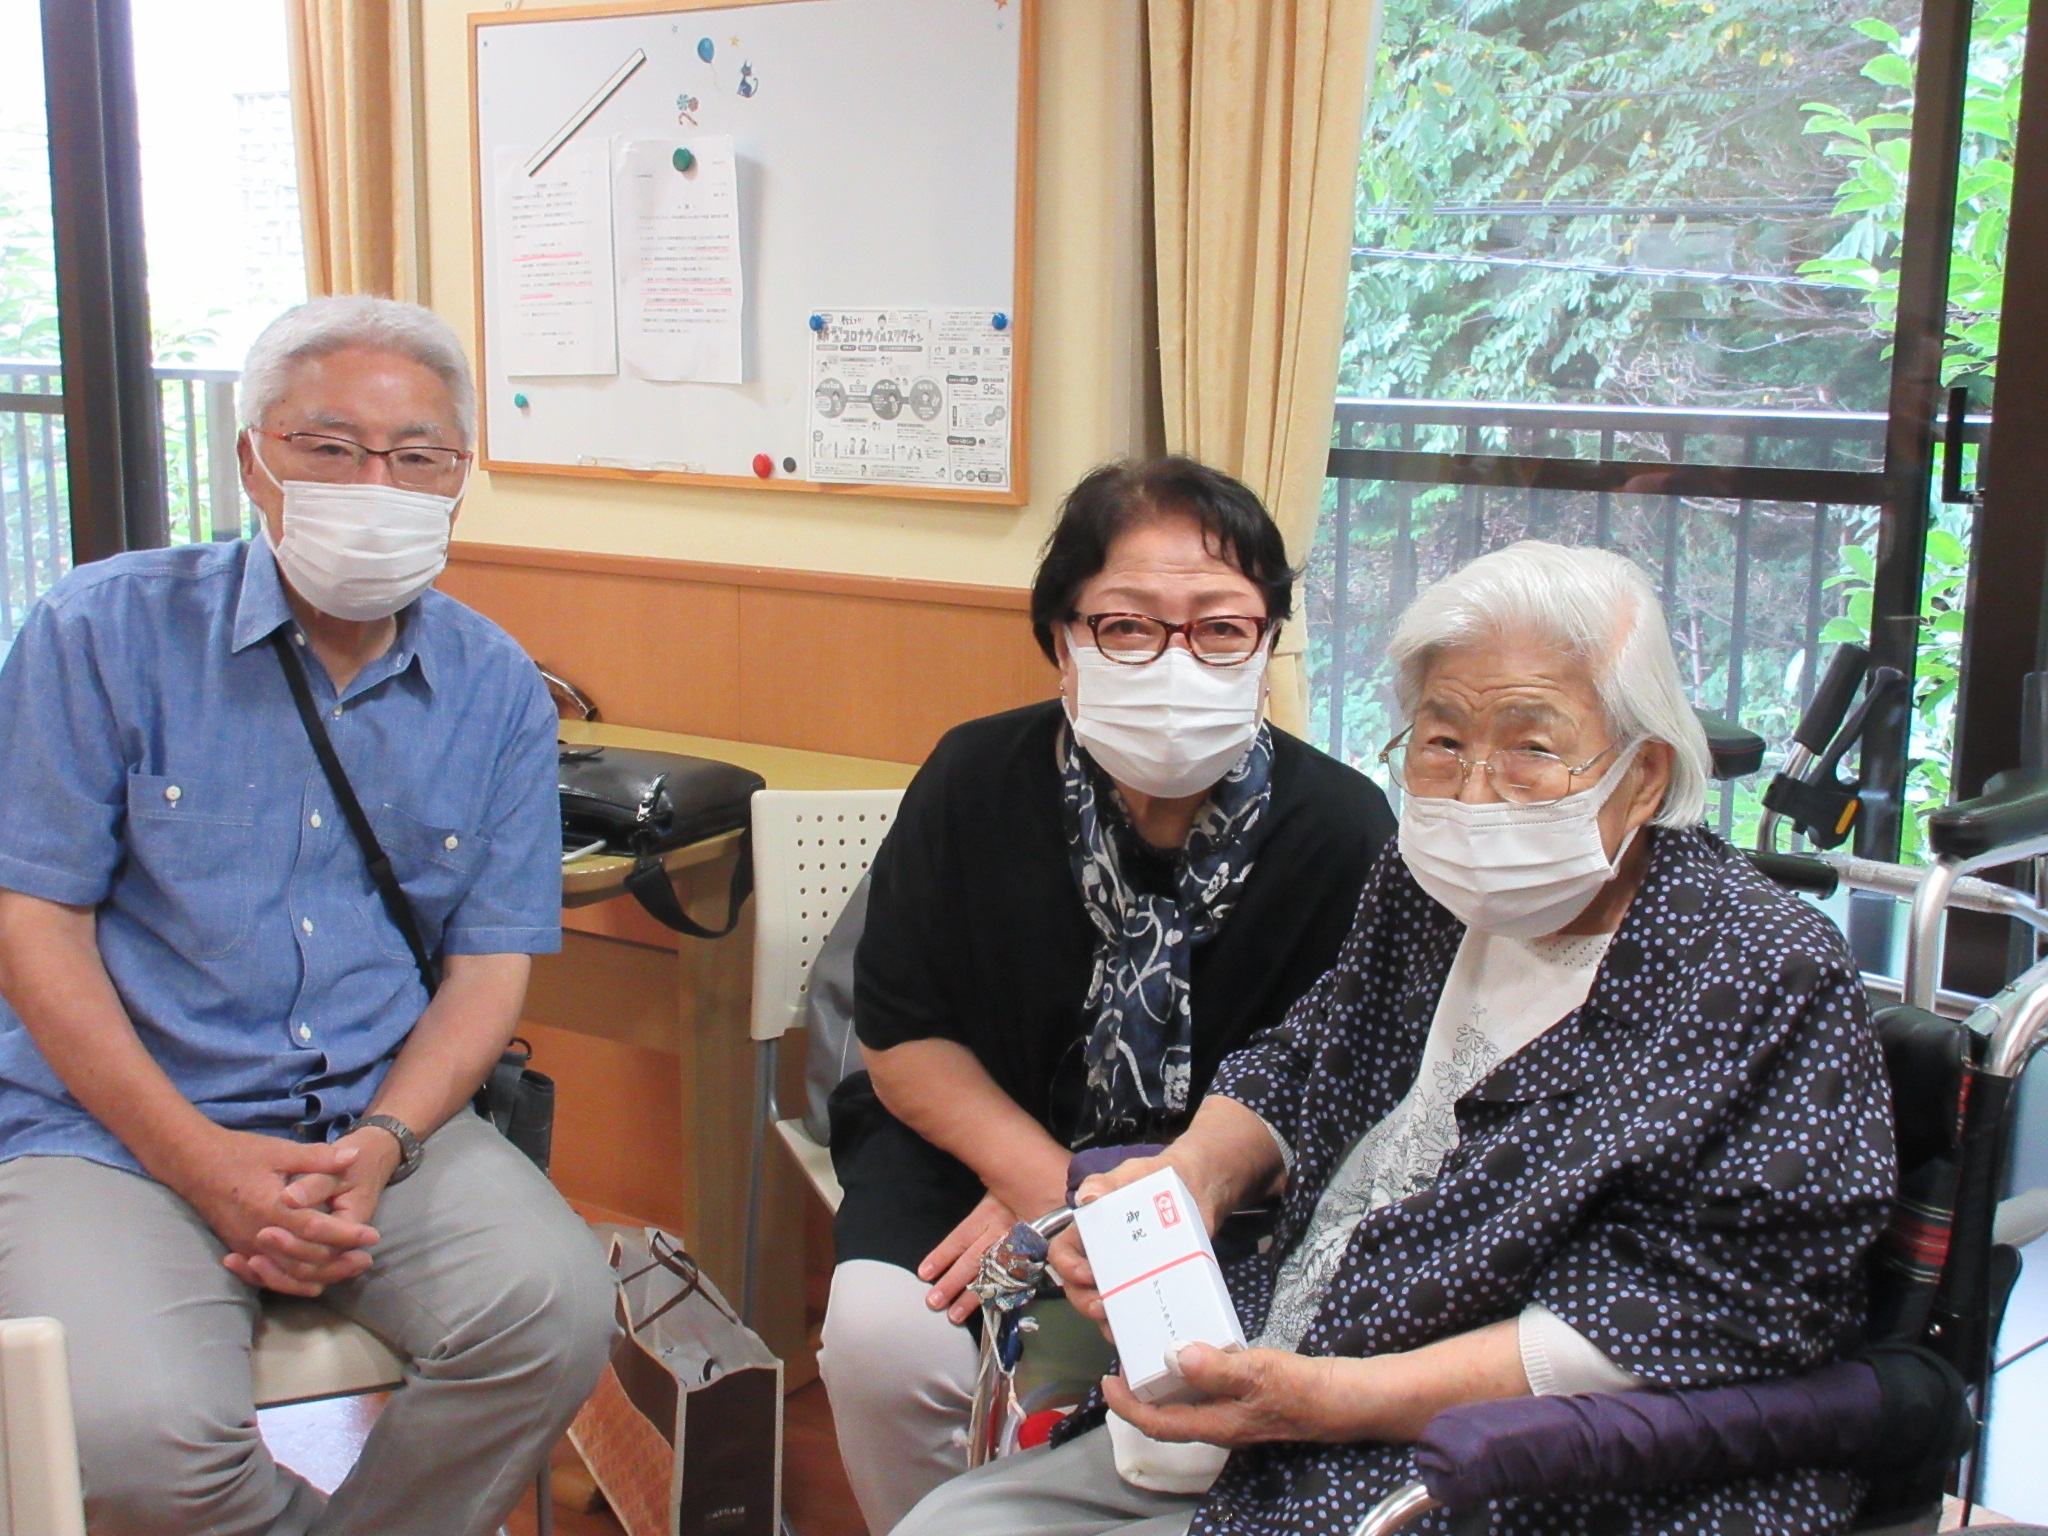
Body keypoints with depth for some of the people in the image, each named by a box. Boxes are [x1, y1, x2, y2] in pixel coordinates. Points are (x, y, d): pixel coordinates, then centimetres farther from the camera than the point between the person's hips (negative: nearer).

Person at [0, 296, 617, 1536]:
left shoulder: (497, 690, 6)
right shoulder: (108, 630, -1)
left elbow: (491, 961, 5)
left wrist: (377, 1146, -14)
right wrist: (199, 1156, -14)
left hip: (383, 1119, 2)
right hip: (113, 1128, -2)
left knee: (555, 1313, -24)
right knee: (130, 1432, -28)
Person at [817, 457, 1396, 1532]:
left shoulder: (1343, 831, -16)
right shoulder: (976, 784, -12)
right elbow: (903, 1043, -4)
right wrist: (1045, 1185, -20)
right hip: (981, 1140, 1)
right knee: (884, 1339, -25)